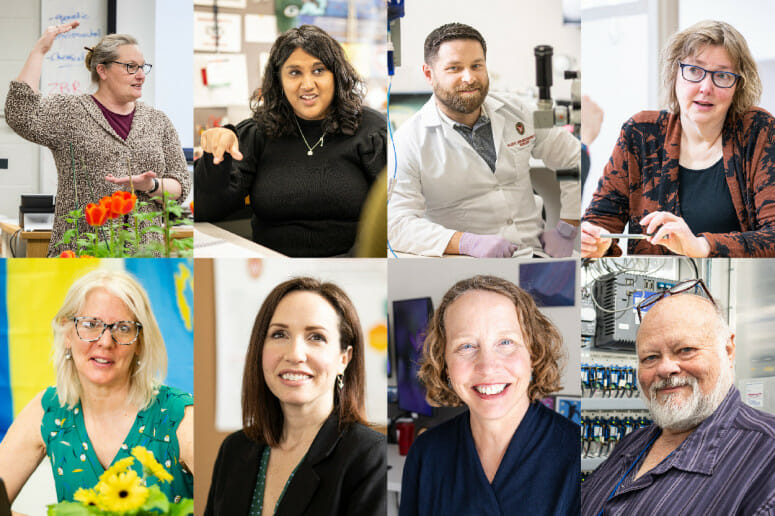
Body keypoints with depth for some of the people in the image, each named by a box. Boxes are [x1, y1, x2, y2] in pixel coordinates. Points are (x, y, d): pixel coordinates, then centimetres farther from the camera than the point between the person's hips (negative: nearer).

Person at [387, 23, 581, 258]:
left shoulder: (516, 112, 9)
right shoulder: (408, 141, -5)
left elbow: (575, 160, 20)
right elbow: (397, 223, -15)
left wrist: (566, 231, 9)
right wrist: (469, 243, -26)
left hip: (533, 254, 4)